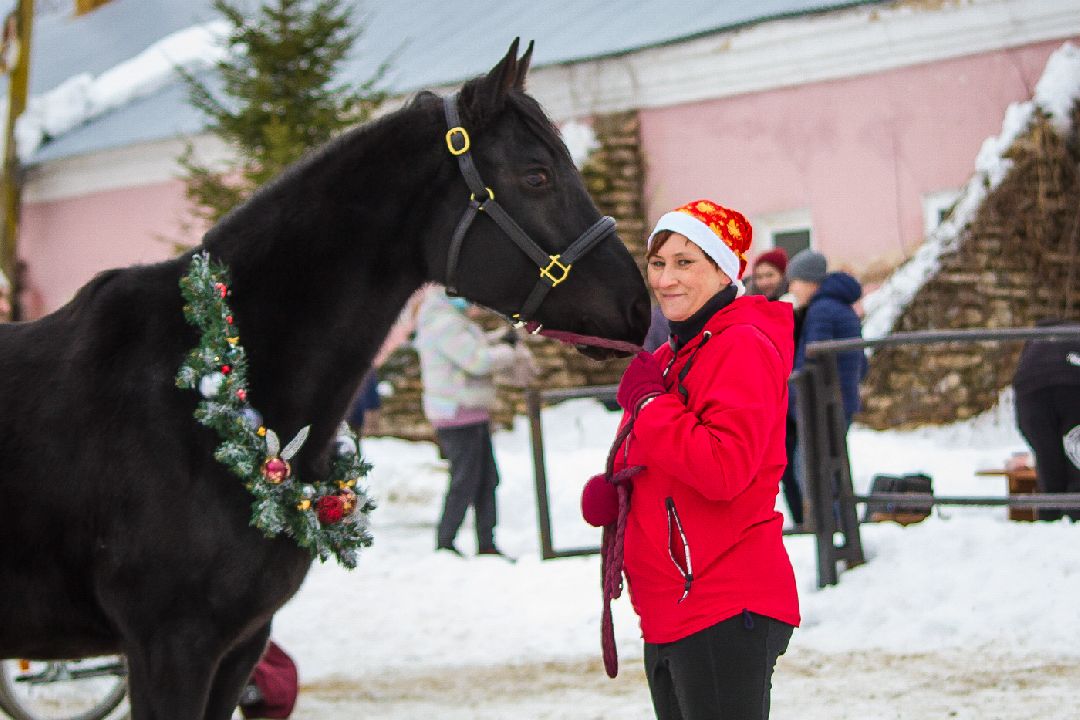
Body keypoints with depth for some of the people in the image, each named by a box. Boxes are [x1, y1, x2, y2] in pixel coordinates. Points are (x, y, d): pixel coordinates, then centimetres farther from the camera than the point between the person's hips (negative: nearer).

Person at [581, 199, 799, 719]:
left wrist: (647, 402, -17)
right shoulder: (670, 358, 17)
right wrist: (610, 490, 3)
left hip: (725, 612, -10)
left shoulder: (742, 348, -12)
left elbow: (725, 468, -26)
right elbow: (650, 468, 26)